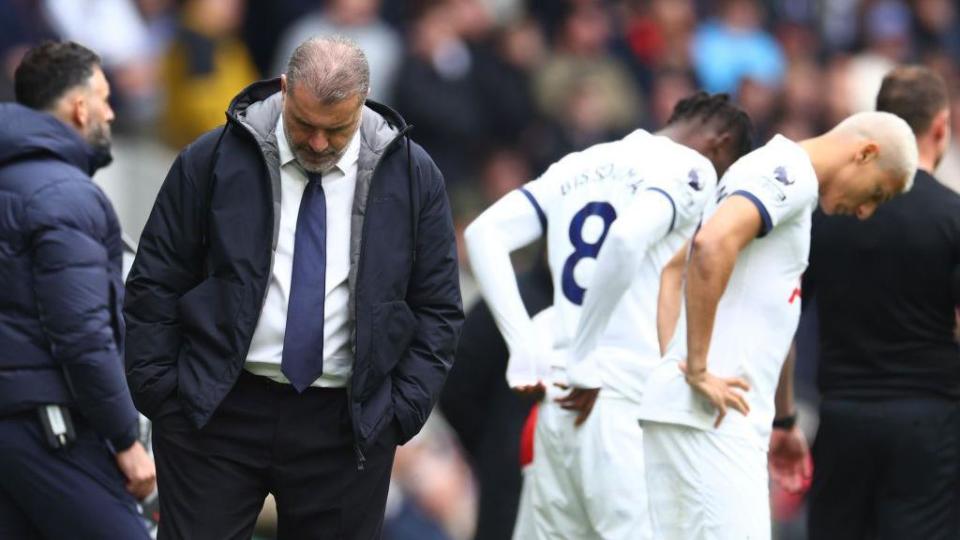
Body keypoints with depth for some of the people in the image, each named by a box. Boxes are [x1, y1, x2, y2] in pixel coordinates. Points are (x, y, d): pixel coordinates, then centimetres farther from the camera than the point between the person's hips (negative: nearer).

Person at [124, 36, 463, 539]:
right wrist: (159, 392, -3)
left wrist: (405, 408, -2)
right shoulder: (212, 161, -2)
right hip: (216, 415, -1)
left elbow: (437, 307, 7)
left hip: (347, 422, 1)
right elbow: (155, 286, 3)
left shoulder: (412, 176, 2)